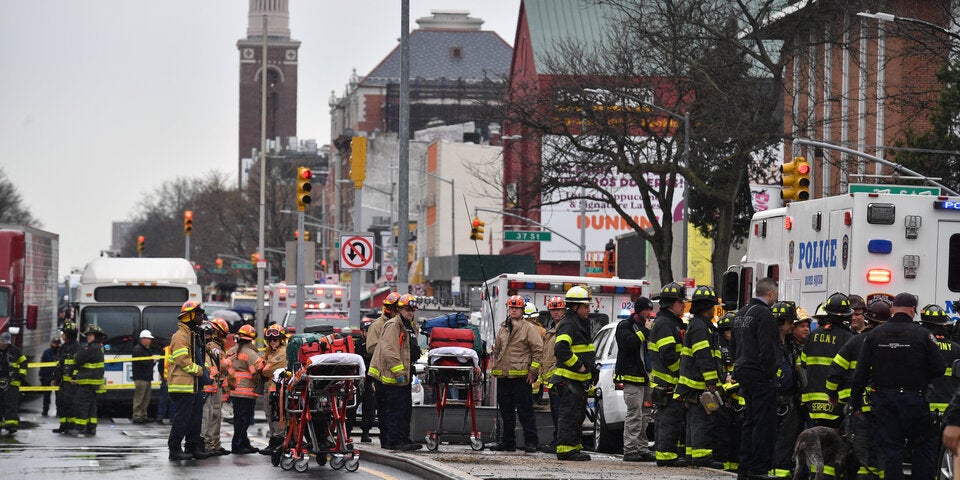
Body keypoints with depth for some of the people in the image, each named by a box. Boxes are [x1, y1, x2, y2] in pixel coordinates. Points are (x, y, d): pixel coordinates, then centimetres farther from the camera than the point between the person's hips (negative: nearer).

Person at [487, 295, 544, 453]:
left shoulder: (529, 328, -2)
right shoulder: (502, 329, 17)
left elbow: (538, 350, -6)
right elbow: (496, 350, 26)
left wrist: (533, 370, -10)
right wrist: (494, 368, 17)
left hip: (521, 376, -6)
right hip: (503, 376, 6)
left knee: (525, 411, -6)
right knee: (506, 411, 11)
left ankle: (531, 442, -2)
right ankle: (507, 441, 18)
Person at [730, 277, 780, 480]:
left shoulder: (741, 313, 15)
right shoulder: (764, 314, -15)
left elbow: (733, 344, 21)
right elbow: (767, 348, -21)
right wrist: (770, 374, -16)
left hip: (743, 372, 10)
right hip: (760, 376, -10)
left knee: (750, 421, 15)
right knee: (764, 422, -7)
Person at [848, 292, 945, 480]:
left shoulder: (875, 334, 3)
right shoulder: (922, 334, -7)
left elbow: (861, 372, 2)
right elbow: (940, 369, -9)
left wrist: (855, 403, 8)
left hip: (883, 400, 3)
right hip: (914, 399, -3)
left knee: (890, 448, 6)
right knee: (924, 446, 8)